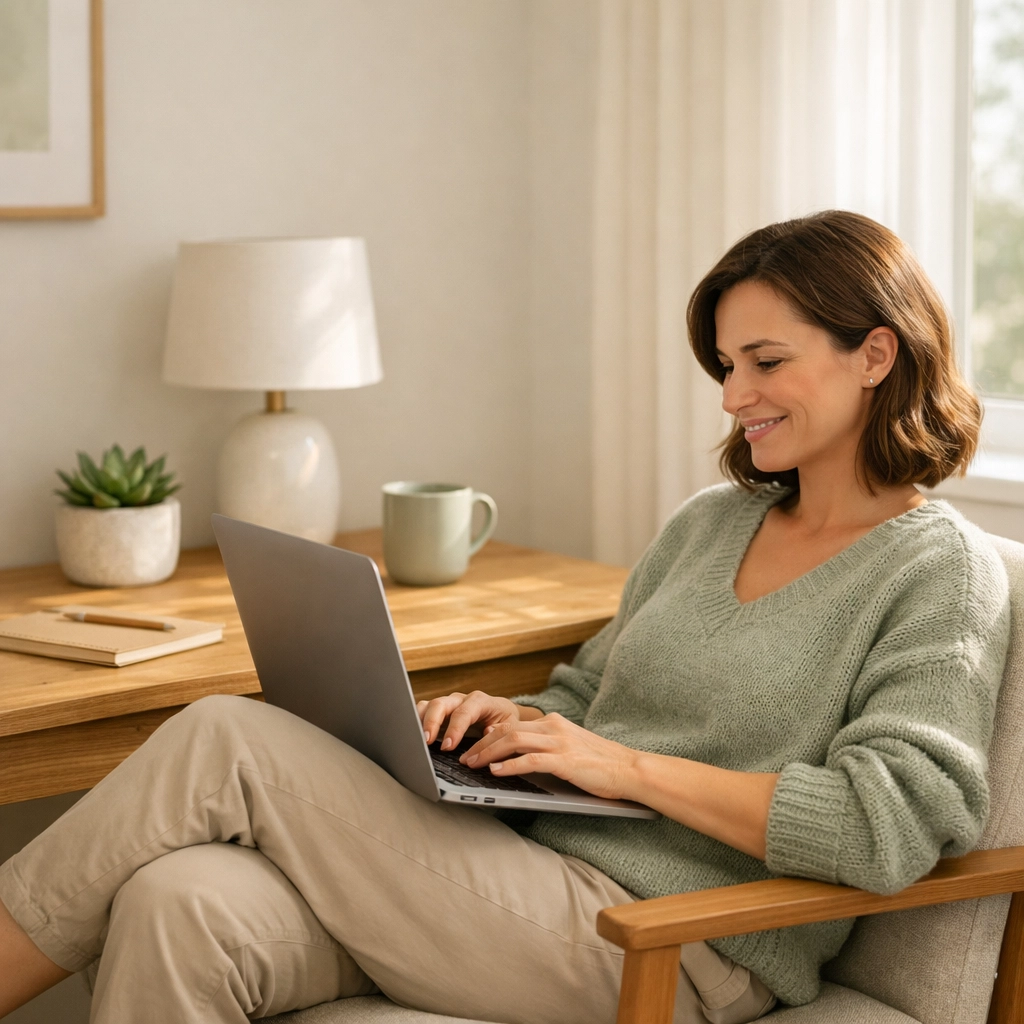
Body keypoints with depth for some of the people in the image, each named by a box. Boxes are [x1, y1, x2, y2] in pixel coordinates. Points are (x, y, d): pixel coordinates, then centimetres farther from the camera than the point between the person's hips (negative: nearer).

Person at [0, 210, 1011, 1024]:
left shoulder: (944, 572, -3)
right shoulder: (709, 521, 20)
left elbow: (886, 828, -16)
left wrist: (631, 766, -14)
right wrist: (511, 722, 3)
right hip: (532, 869, 7)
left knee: (224, 741, -16)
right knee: (181, 906, -22)